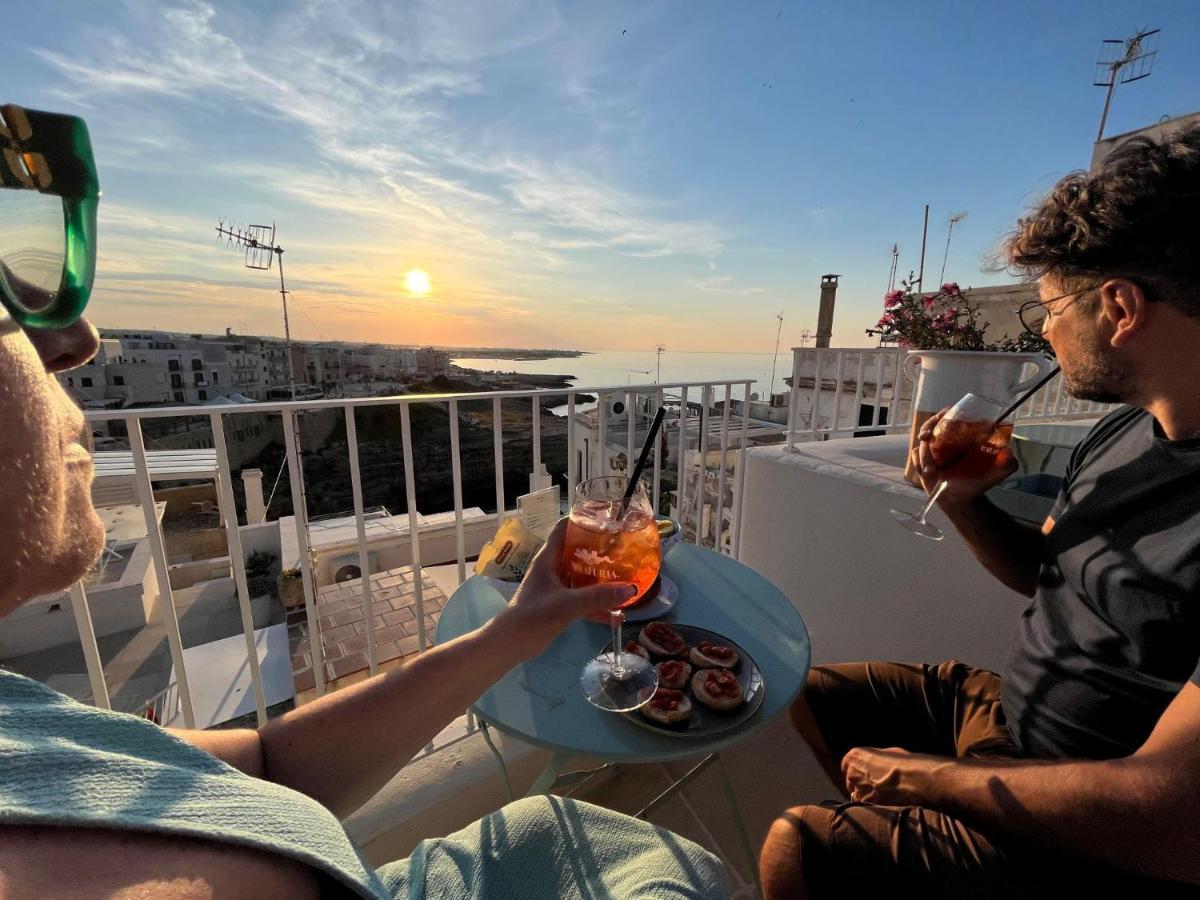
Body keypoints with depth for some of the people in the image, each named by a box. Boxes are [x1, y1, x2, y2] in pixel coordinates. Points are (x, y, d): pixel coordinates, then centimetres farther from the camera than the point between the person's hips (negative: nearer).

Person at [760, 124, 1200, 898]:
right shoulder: (1123, 434, -2)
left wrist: (925, 775, -18)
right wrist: (964, 500, -9)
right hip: (1004, 704, 8)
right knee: (804, 698, 13)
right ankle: (886, 835, 33)